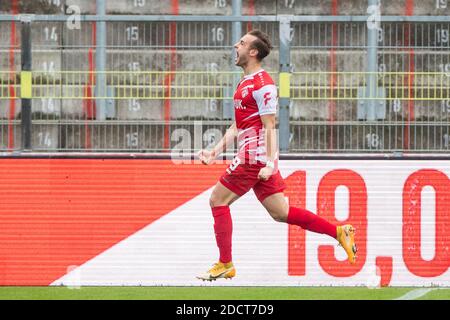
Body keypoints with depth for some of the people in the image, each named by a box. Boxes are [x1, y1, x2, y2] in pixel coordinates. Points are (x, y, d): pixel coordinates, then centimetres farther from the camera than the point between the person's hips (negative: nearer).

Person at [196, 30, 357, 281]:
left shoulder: (263, 85, -12)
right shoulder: (247, 82, 19)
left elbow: (269, 127, -17)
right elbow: (237, 126, 24)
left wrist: (268, 163, -22)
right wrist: (216, 151, 18)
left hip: (254, 157, -10)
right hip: (256, 158, 10)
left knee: (218, 200, -3)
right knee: (280, 212, 8)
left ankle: (225, 265, 1)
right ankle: (339, 232, 7)